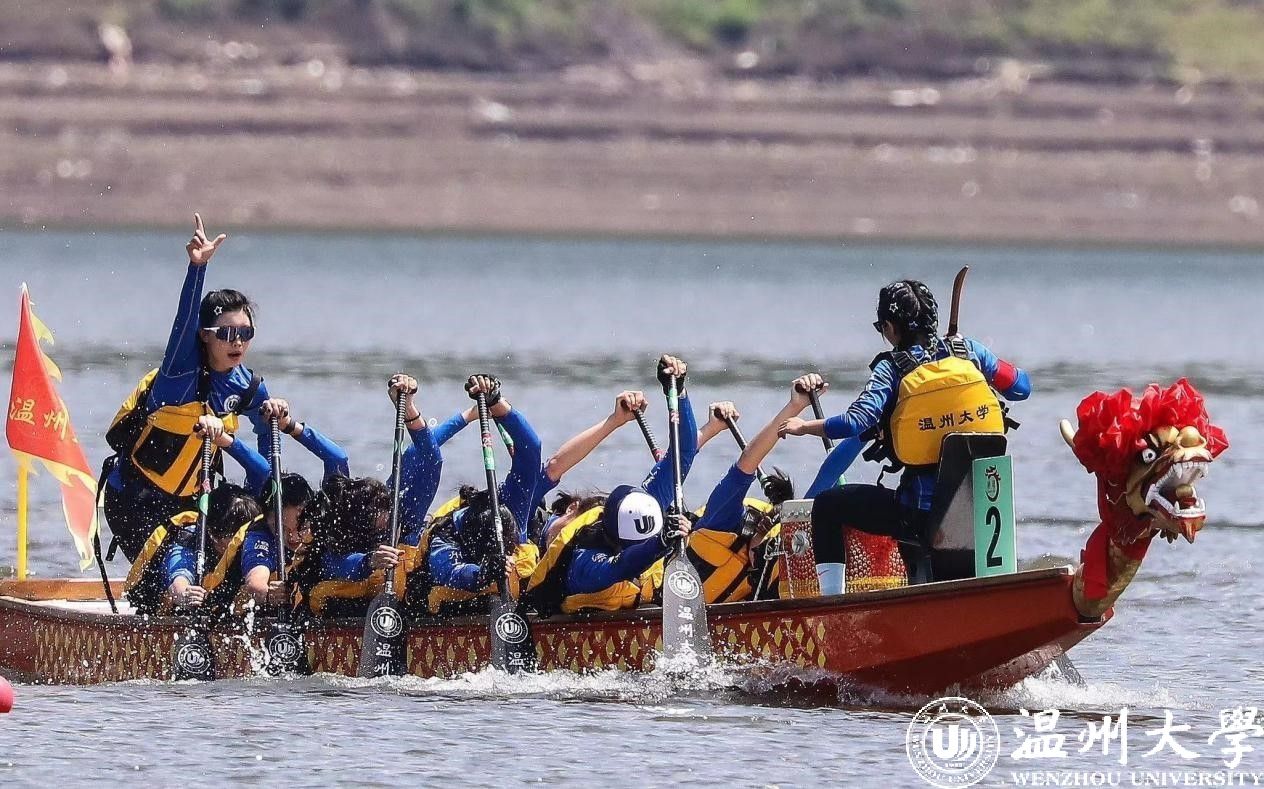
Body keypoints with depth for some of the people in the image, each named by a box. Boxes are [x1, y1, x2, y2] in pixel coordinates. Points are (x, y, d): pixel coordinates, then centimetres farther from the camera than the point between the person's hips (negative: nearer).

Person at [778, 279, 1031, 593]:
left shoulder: (891, 369, -7)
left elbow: (855, 423, -18)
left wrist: (804, 426, -2)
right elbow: (1021, 387, 11)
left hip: (923, 513, -5)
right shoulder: (967, 350, 4)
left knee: (826, 506, 13)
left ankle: (831, 602, 7)